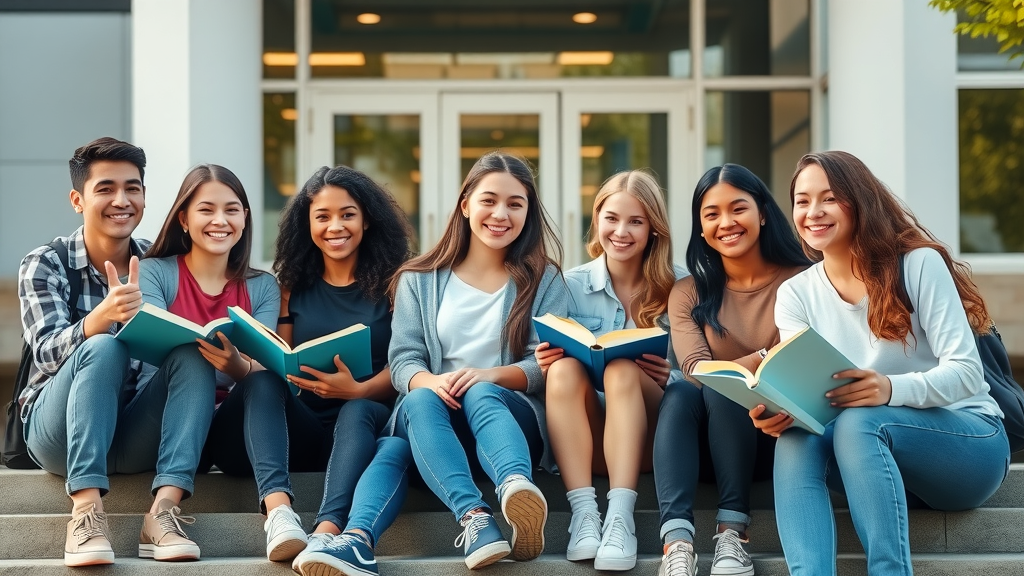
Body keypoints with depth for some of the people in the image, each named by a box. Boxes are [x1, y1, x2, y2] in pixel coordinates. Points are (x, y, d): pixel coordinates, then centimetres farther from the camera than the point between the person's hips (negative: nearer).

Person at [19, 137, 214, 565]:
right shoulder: (45, 265, -3)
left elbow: (179, 344, 1)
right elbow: (48, 353, -17)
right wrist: (103, 316, -38)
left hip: (134, 437, 3)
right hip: (60, 431, -3)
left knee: (195, 354, -23)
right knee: (105, 348, -30)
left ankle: (163, 510, -35)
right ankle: (86, 510, -40)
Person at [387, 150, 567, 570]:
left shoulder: (542, 281, 11)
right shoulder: (420, 281, 14)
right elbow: (402, 360, 4)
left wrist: (491, 375, -22)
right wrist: (429, 381, -22)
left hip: (511, 413, -1)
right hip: (434, 414, 1)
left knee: (481, 394, -36)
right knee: (420, 400, -34)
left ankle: (517, 488, -68)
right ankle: (474, 518, -57)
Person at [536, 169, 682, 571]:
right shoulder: (571, 286, 7)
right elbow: (555, 372, 6)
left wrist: (671, 376, -17)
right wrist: (545, 365, -17)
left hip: (651, 438, -1)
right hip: (586, 440, 1)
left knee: (622, 369, -29)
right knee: (564, 368, -27)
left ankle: (620, 516, -41)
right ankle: (584, 512, -38)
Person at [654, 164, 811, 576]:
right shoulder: (688, 293, 7)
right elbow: (696, 370, -9)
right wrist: (767, 359, -27)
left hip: (780, 434, -2)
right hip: (709, 443, 2)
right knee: (679, 393, -30)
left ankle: (732, 532, -31)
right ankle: (677, 542, -45)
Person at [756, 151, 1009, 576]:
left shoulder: (919, 264, -9)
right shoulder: (795, 295, 4)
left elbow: (967, 372, -16)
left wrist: (892, 389, -37)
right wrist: (779, 410, -30)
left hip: (969, 441, -4)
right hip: (881, 461, 4)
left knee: (858, 423, -33)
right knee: (796, 440, -28)